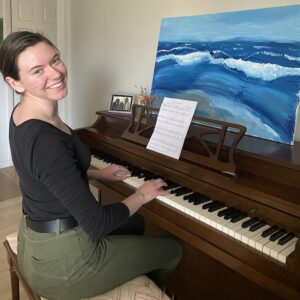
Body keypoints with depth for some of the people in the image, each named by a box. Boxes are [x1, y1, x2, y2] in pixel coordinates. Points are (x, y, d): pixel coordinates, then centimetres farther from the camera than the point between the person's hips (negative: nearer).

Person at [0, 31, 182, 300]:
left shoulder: (23, 115, -1)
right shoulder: (44, 139, -33)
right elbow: (98, 225, -28)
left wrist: (98, 174, 18)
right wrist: (142, 195, -11)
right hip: (61, 262, -9)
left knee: (135, 223, 30)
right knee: (173, 249, 12)